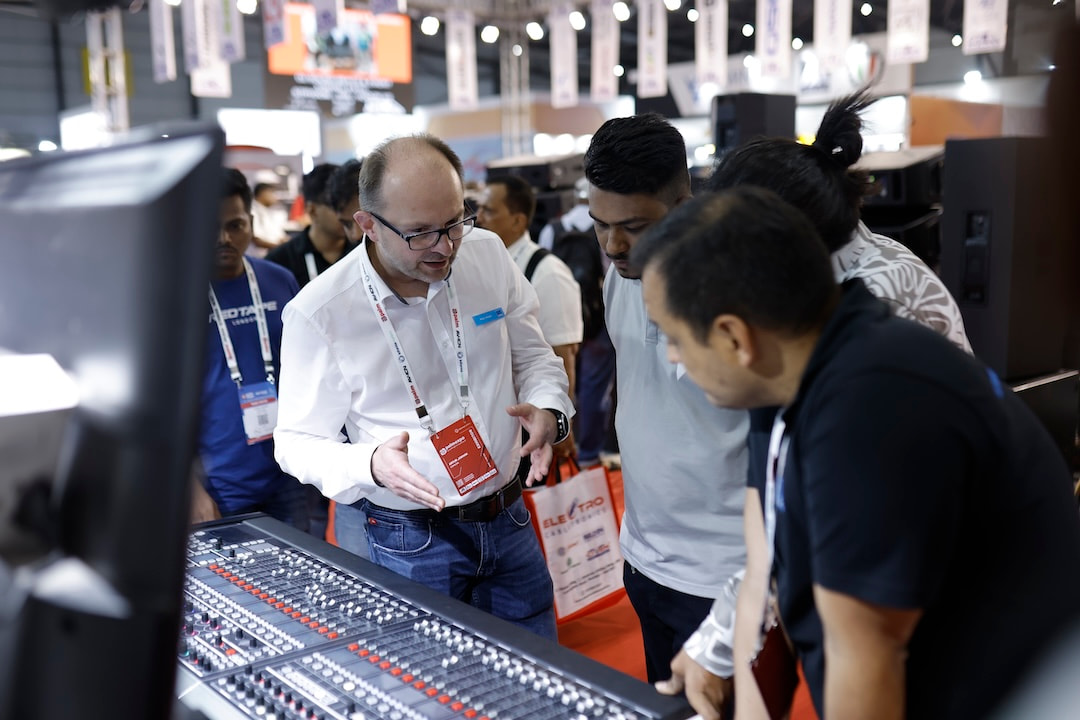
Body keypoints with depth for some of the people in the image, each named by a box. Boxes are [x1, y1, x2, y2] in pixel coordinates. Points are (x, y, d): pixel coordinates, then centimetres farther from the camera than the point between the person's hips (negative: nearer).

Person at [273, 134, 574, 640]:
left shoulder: (489, 254, -5)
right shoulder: (319, 313, -17)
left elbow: (532, 355, 8)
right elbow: (298, 441, -9)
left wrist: (548, 409, -13)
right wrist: (370, 464, -28)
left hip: (509, 520, 4)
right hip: (412, 540, -4)